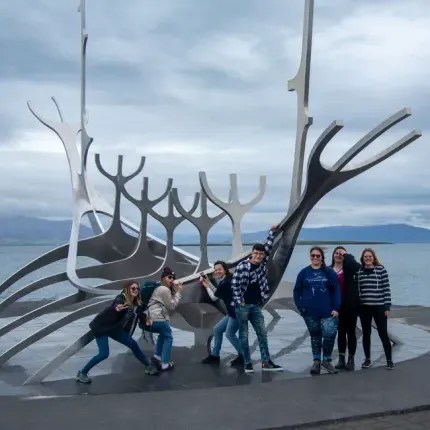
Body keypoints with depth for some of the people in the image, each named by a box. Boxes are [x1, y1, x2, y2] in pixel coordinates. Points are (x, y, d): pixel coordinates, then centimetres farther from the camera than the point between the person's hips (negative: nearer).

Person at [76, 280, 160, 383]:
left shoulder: (136, 303, 0)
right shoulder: (121, 298, -22)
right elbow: (116, 304, -44)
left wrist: (145, 320, -25)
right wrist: (117, 308, -68)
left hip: (114, 328, 7)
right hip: (101, 326, -7)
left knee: (133, 344, 6)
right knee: (104, 354, -16)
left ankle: (149, 366, 20)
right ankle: (82, 373, 0)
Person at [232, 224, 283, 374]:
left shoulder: (263, 264, 3)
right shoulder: (242, 266, -13)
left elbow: (268, 247, 4)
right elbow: (235, 284, -13)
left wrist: (272, 232, -4)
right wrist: (239, 301, -13)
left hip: (256, 305, 6)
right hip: (242, 305, -6)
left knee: (262, 333, 5)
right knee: (243, 335, 3)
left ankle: (266, 362, 10)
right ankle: (247, 364, 10)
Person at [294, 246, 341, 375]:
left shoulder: (329, 272, -1)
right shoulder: (304, 272, 2)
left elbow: (336, 290, -2)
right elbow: (297, 291, 5)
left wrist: (336, 308, -9)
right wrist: (300, 306, -6)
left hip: (327, 311, -1)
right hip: (310, 312, 1)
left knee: (330, 334, -11)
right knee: (315, 336, 12)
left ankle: (326, 360, 9)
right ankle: (316, 361, 24)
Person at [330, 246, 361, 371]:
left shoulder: (349, 268, -3)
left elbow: (357, 266, -24)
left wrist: (346, 255, -13)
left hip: (350, 305, -3)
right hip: (337, 306, 3)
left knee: (350, 332, 3)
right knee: (340, 332, 11)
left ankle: (351, 359, 9)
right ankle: (341, 359, 17)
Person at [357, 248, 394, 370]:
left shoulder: (381, 269, -3)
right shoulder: (359, 272, 6)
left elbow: (386, 288, -4)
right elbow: (356, 289, 9)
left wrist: (387, 306, -7)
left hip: (379, 307, -3)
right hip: (364, 307, 3)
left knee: (383, 333, 1)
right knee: (366, 334, 10)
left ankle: (389, 360, 12)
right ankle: (367, 359, 22)